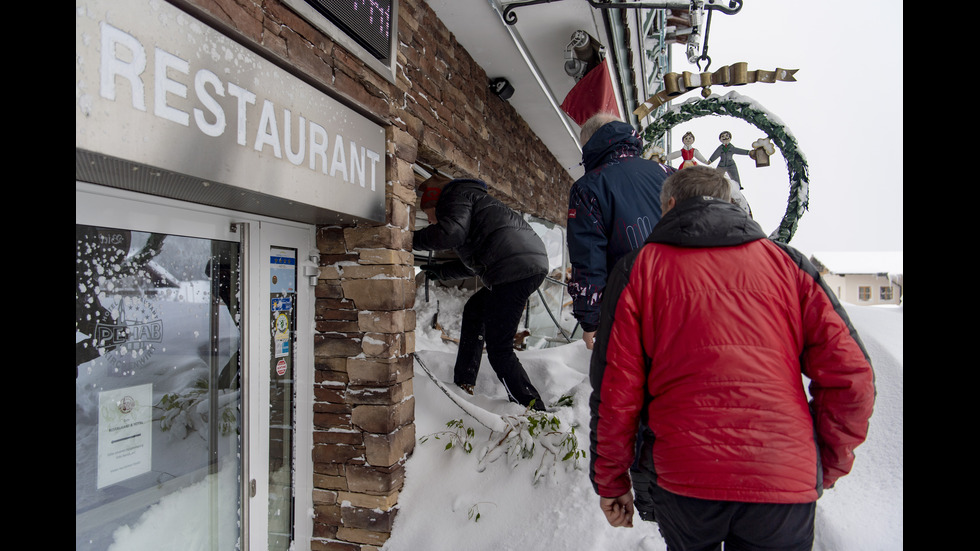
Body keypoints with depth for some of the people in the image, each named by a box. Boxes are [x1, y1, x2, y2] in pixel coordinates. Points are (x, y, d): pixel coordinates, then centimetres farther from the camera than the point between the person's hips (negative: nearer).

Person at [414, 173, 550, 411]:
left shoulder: (455, 195, 7)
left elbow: (451, 232, -16)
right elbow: (473, 264, 40)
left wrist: (413, 239, -1)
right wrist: (440, 271, 48)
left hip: (515, 268, -11)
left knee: (498, 349, -7)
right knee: (474, 311, 27)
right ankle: (463, 384, 31)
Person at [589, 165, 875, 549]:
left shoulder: (639, 268, 1)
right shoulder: (786, 262, 7)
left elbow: (615, 388, -3)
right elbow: (850, 374, 1)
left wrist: (610, 482, 9)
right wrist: (827, 467, 15)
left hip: (681, 476, 0)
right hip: (785, 480, 1)